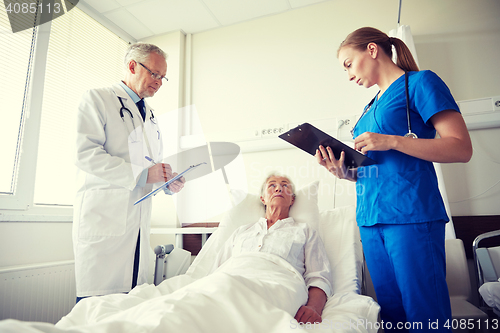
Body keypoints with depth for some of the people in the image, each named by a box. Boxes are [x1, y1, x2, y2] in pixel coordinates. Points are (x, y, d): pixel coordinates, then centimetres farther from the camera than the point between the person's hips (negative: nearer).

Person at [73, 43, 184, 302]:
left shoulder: (150, 116, 22)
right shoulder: (97, 100, 1)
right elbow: (86, 154, -13)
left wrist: (169, 181, 4)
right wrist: (142, 174, -19)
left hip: (138, 220, 6)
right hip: (103, 216, -6)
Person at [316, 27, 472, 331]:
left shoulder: (420, 82, 1)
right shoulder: (372, 106, 21)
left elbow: (462, 149, -8)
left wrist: (391, 141, -16)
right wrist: (345, 172, 2)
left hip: (411, 216, -7)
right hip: (371, 220, 7)